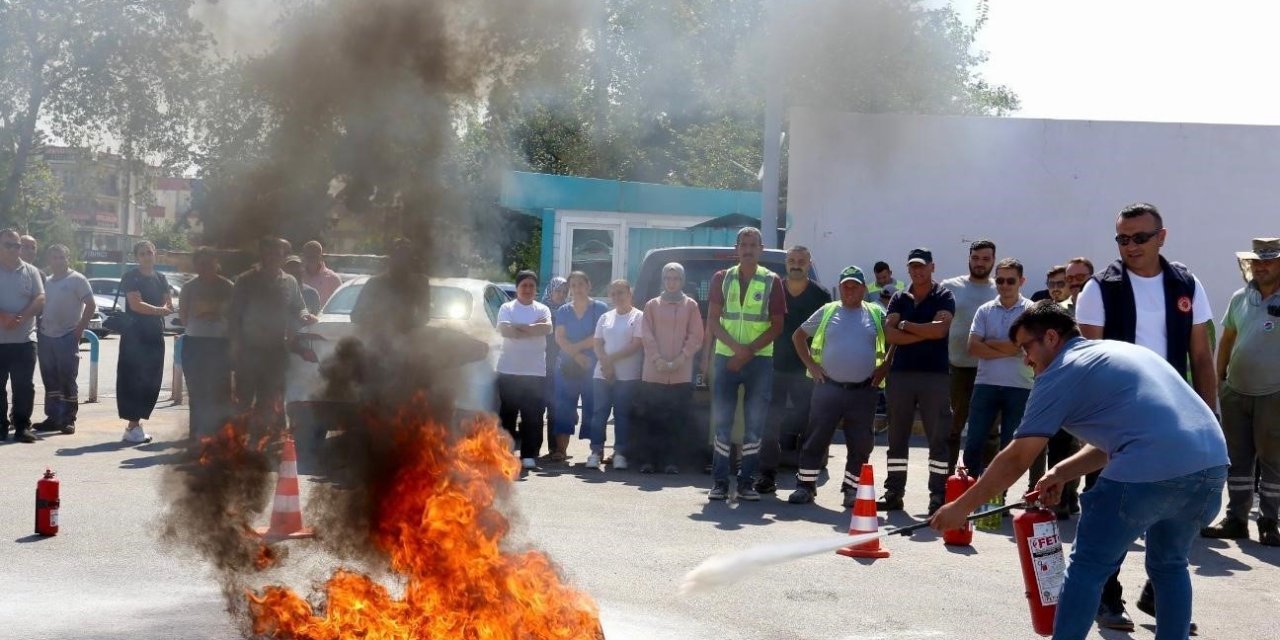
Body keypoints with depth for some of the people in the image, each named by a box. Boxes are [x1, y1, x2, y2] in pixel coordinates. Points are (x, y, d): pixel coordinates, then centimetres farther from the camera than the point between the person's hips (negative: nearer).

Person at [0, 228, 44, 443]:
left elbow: (40, 299, -1)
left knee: (24, 385, 0)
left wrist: (20, 317, -17)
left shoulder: (31, 271, 7)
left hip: (24, 339, 1)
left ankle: (22, 426, 5)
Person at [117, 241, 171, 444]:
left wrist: (157, 309, -12)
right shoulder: (131, 277, -5)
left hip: (155, 335, 6)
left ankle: (135, 424, 15)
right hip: (135, 334, -6)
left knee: (152, 381, 5)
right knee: (133, 379, -6)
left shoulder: (160, 278, 14)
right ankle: (133, 425, -3)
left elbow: (169, 306, 9)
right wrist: (158, 310, -6)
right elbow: (135, 304, -15)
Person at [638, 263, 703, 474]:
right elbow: (647, 336, 4)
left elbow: (695, 337, 3)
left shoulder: (691, 306, 9)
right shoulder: (652, 305, 12)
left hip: (681, 375, 0)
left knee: (676, 421, -1)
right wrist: (659, 361, -10)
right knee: (650, 420, 0)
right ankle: (647, 460, 5)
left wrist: (678, 361, -9)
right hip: (653, 374, 0)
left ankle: (671, 461, 5)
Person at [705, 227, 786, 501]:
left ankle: (747, 481, 6)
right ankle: (719, 481, 6)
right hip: (725, 357, 1)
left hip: (760, 360, -1)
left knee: (755, 423, -1)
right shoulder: (722, 278, 7)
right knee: (722, 421, 1)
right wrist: (735, 347, -13)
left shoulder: (772, 282, 2)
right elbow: (713, 320, 2)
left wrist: (749, 351, -12)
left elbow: (777, 326, -1)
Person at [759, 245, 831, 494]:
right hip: (775, 367, 1)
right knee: (770, 422, 2)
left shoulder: (821, 296, 2)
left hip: (807, 371, -1)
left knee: (807, 424, 1)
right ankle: (767, 475, 9)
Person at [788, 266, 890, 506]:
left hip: (863, 391, 1)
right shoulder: (827, 312, 8)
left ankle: (852, 488, 15)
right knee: (816, 439, 0)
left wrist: (885, 368, 1)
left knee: (860, 444, 3)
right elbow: (799, 335, 14)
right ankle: (805, 486, 7)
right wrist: (810, 364, 4)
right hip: (828, 387, 0)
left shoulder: (876, 314, 9)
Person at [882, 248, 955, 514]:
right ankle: (893, 493, 12)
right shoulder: (899, 299, 12)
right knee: (897, 437, 6)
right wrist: (925, 334, -10)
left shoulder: (944, 297, 2)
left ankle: (938, 496, 1)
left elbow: (940, 329, -15)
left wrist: (906, 325, -6)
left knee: (938, 438, -2)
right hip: (900, 373, 4)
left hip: (935, 375, -4)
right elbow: (890, 334, -3)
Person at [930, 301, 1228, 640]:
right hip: (1212, 464, 8)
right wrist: (1060, 474, 27)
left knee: (1087, 568, 8)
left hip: (1149, 472, -8)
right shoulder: (1119, 352, 29)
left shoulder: (1060, 373, 6)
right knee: (1169, 565, 26)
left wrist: (962, 507, 14)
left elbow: (1016, 460, 6)